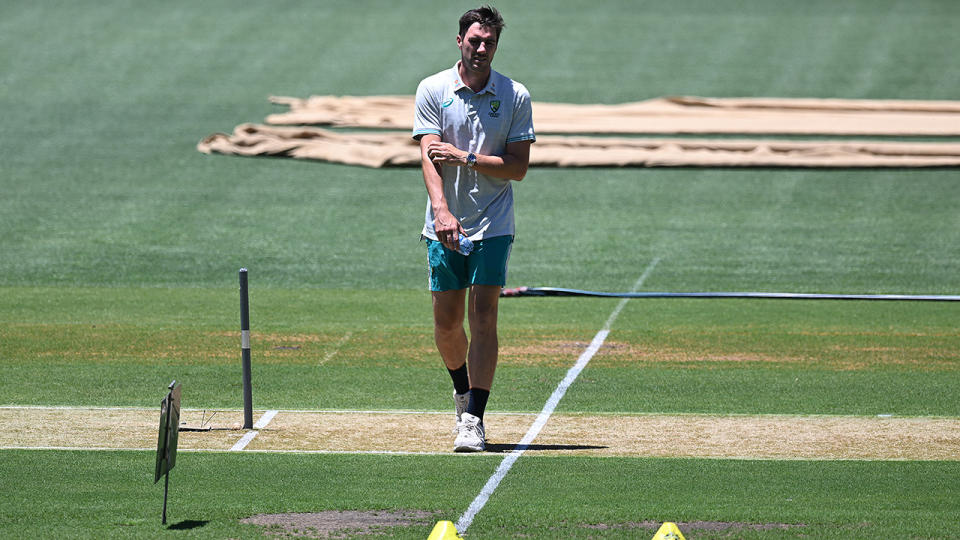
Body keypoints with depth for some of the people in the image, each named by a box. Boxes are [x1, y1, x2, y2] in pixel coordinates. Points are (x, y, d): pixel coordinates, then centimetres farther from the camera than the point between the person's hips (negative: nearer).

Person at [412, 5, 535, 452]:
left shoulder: (515, 97, 0)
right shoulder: (433, 90, -1)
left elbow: (518, 167, -4)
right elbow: (430, 159, -10)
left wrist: (466, 157, -16)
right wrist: (442, 211, -25)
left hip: (493, 228, -1)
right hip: (444, 228, 1)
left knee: (483, 318, -10)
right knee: (446, 324, 6)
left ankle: (473, 419, -9)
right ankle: (463, 389, 34)